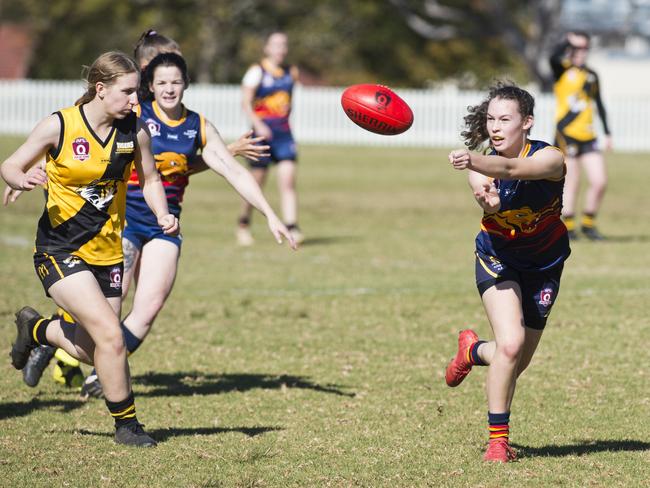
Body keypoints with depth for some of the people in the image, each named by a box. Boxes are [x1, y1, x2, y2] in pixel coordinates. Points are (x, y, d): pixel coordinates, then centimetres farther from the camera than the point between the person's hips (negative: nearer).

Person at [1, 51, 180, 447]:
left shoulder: (136, 131, -3)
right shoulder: (60, 126, -13)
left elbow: (150, 180, 13)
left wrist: (163, 215, -6)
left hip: (107, 252, 5)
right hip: (60, 249, -5)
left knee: (94, 350, 9)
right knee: (110, 335, -18)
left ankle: (36, 328, 41)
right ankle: (126, 424, 0)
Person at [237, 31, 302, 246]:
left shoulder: (291, 72, 12)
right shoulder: (257, 72, -4)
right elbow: (246, 102, -10)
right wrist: (258, 125, -22)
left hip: (284, 132, 4)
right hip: (263, 132, -4)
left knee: (288, 179, -10)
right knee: (257, 181, 3)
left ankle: (291, 228, -15)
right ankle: (244, 224, 24)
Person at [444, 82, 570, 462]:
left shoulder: (549, 159, -23)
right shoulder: (481, 167, -15)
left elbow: (513, 169, -46)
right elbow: (491, 205, -36)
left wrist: (472, 161, -65)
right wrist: (488, 201, -61)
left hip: (543, 267, 1)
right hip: (498, 259, -1)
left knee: (517, 363, 6)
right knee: (511, 344, -23)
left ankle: (474, 350, 41)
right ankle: (498, 439, -9)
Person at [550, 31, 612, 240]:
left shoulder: (591, 75, 15)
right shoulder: (563, 70, -2)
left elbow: (599, 105, 22)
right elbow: (554, 58, -26)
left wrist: (607, 133, 20)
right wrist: (569, 41, -19)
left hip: (588, 137, 5)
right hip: (566, 134, -5)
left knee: (600, 182, -2)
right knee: (571, 184, -3)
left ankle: (588, 223, 14)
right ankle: (568, 227, 9)